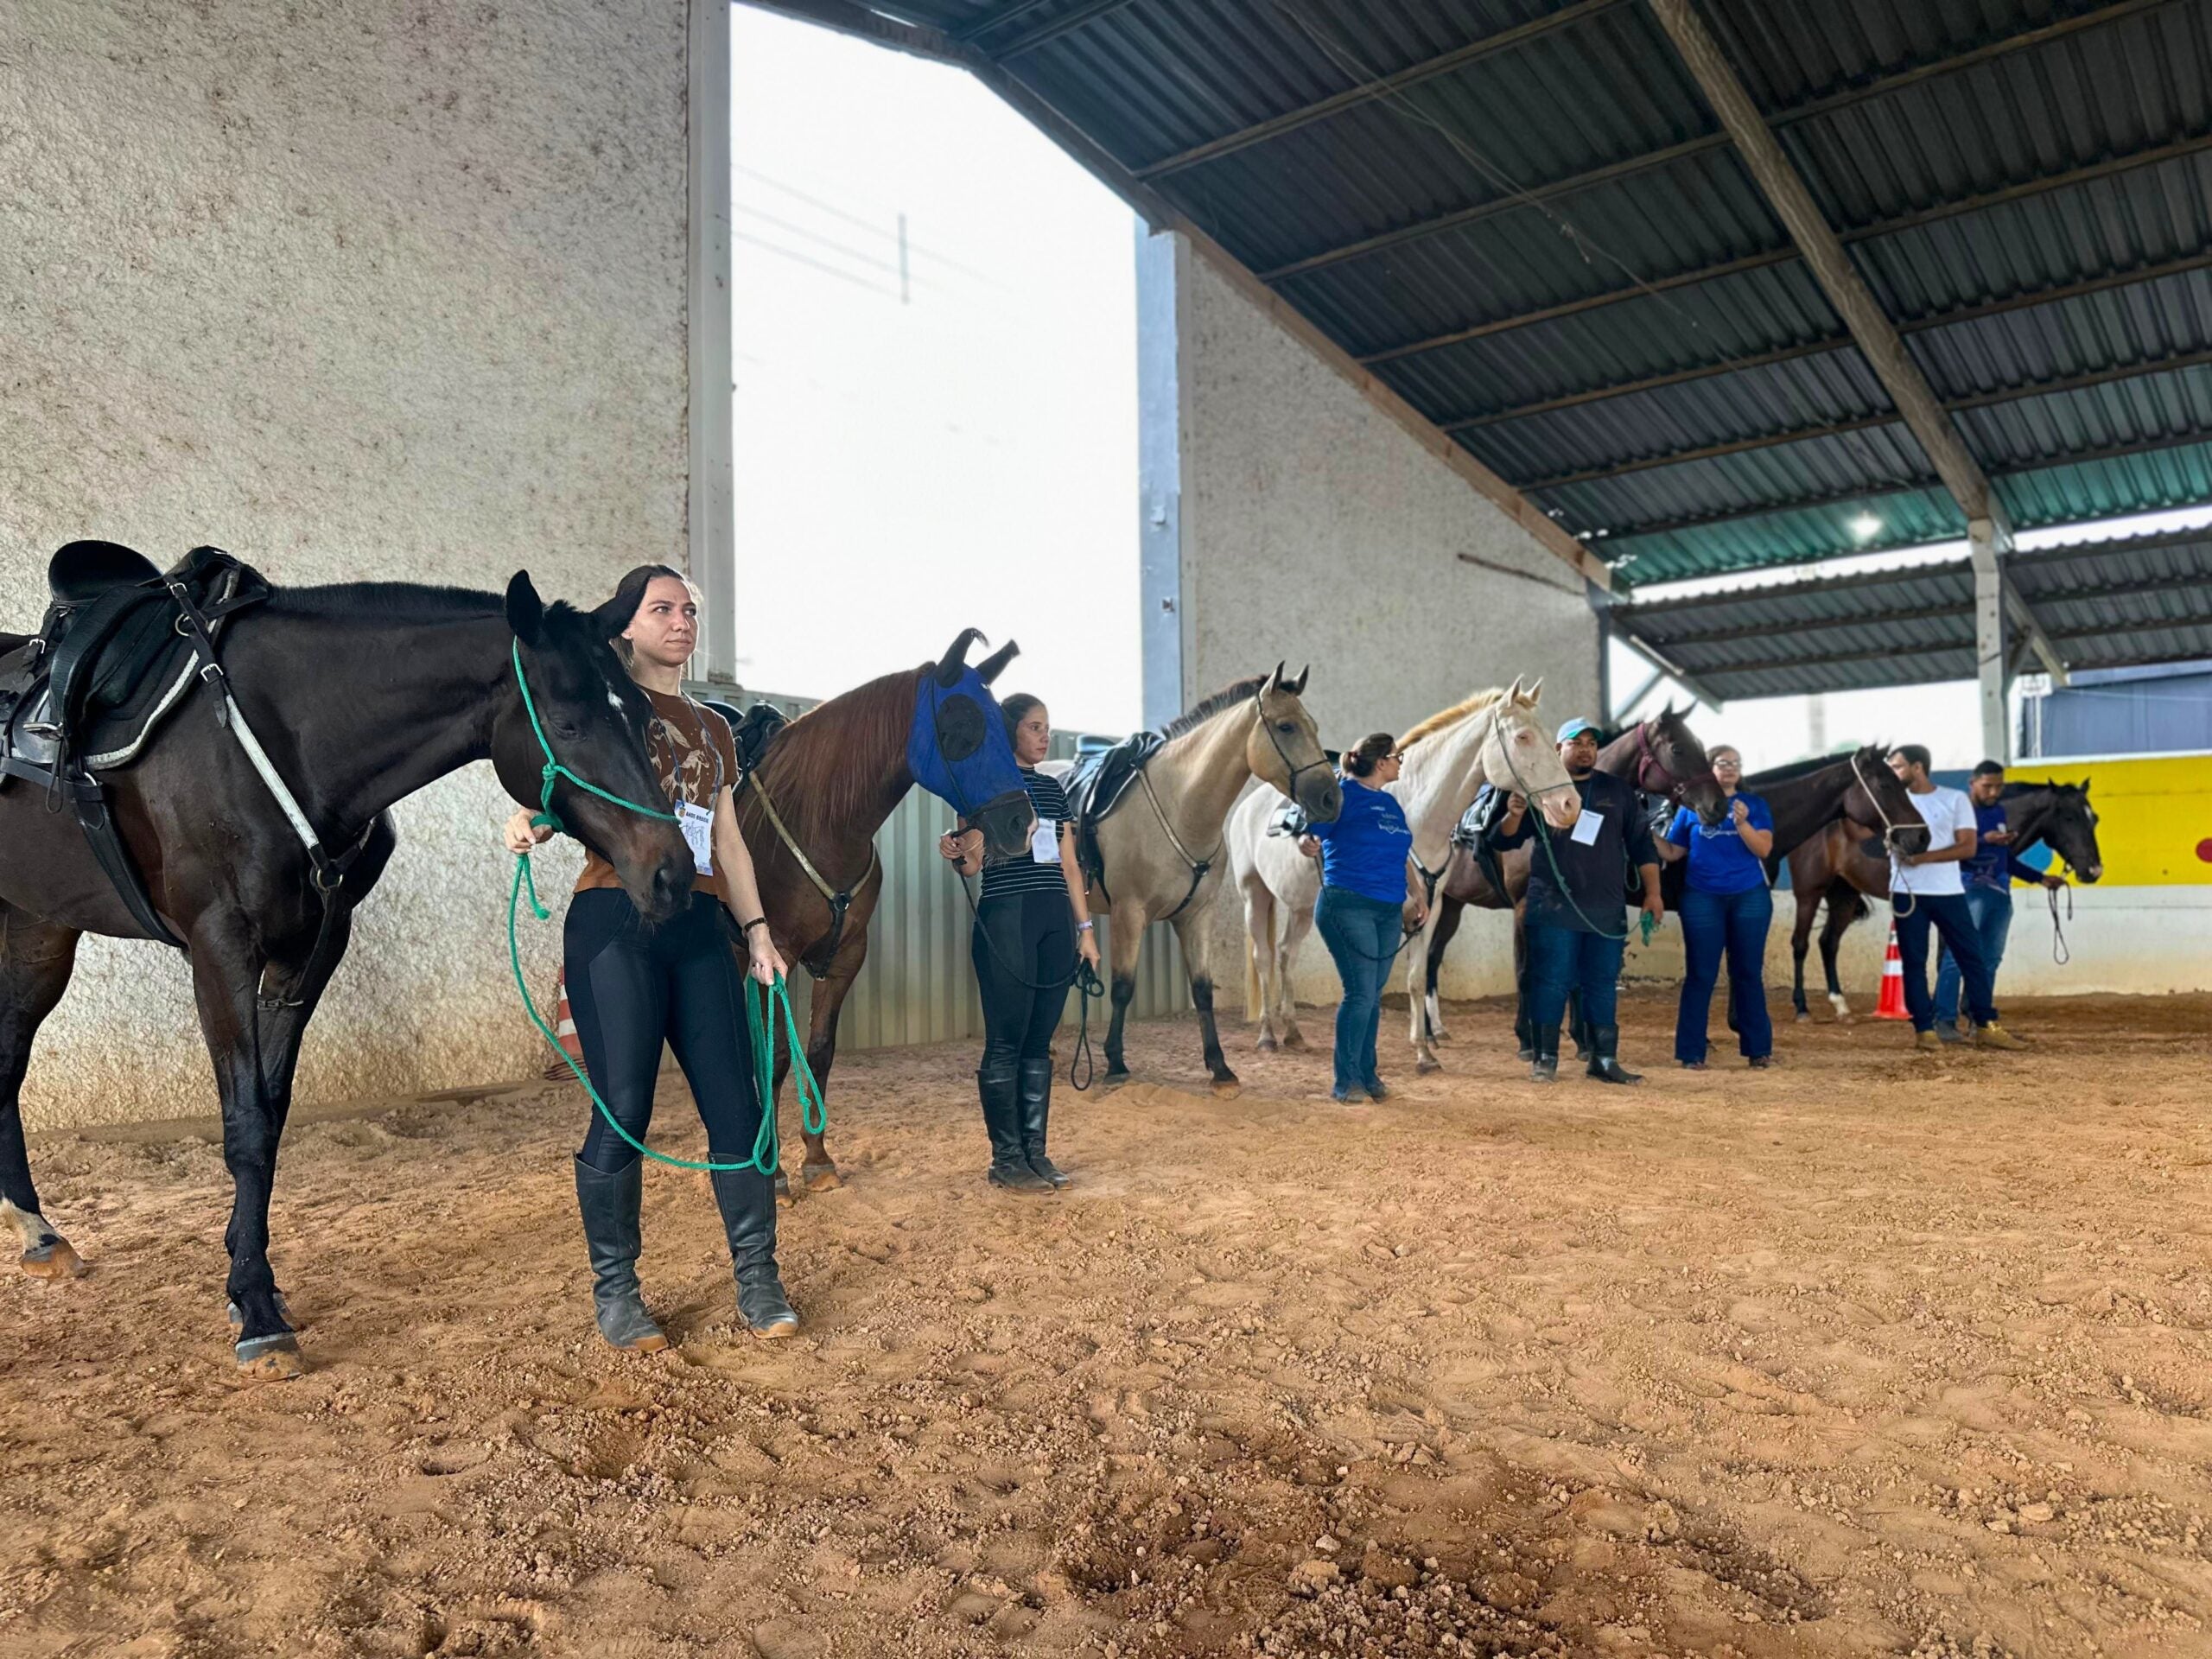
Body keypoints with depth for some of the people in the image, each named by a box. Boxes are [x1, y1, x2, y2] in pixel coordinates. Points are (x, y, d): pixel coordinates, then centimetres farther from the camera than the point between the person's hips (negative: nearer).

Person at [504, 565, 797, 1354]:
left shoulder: (713, 729, 21)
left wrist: (756, 929, 10)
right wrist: (528, 823, -27)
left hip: (700, 926, 5)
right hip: (615, 922, -5)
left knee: (737, 1104, 1)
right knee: (622, 1113, -4)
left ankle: (758, 1280, 13)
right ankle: (615, 1292, 12)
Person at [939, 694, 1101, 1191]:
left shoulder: (1053, 788, 15)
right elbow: (971, 863, -7)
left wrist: (1085, 927, 13)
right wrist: (957, 853, -30)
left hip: (1056, 921, 6)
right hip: (1005, 920, -6)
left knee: (1040, 1042, 9)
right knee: (1005, 1043, -1)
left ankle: (1035, 1151, 16)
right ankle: (1006, 1159, 7)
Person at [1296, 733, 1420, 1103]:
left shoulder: (1391, 803, 17)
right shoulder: (1342, 794, -6)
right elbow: (1308, 834, -13)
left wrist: (1417, 897, 19)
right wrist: (1307, 844, -35)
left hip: (1389, 911, 7)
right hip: (1348, 906, -7)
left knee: (1373, 996, 12)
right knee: (1361, 993, -9)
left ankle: (1367, 1073, 23)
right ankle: (1345, 1080, 1)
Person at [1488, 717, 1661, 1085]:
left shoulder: (1618, 791, 10)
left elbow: (1642, 844, 13)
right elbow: (1503, 841, -1)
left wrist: (1652, 893, 7)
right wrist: (1514, 814, -22)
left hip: (1607, 910, 3)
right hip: (1554, 907, -3)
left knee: (1603, 984, 8)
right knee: (1551, 982, -1)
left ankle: (1604, 1059, 15)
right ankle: (1545, 1058, 8)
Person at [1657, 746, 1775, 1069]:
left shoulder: (1754, 805, 5)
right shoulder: (1691, 806, 4)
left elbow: (1763, 849, -5)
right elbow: (1672, 852, 5)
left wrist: (1743, 823, -20)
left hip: (1749, 897, 1)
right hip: (1702, 898, -1)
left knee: (1749, 973, 8)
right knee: (1700, 975, 1)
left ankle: (1759, 1048, 16)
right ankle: (1691, 1052, 5)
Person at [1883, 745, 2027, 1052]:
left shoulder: (1956, 799, 1)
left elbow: (1968, 847, -7)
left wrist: (1925, 857, -18)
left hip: (1948, 892, -1)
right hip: (1907, 894, 1)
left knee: (1973, 957, 3)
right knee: (1913, 961, 1)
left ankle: (1986, 1026, 11)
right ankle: (1924, 1028, 7)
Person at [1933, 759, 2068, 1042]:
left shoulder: (2000, 812, 16)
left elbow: (2008, 859, 23)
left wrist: (2040, 878, 19)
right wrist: (1984, 840, -25)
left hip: (2000, 893, 7)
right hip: (1968, 891, -7)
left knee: (1990, 960, 9)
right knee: (1956, 956, -12)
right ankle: (1944, 1021, -12)